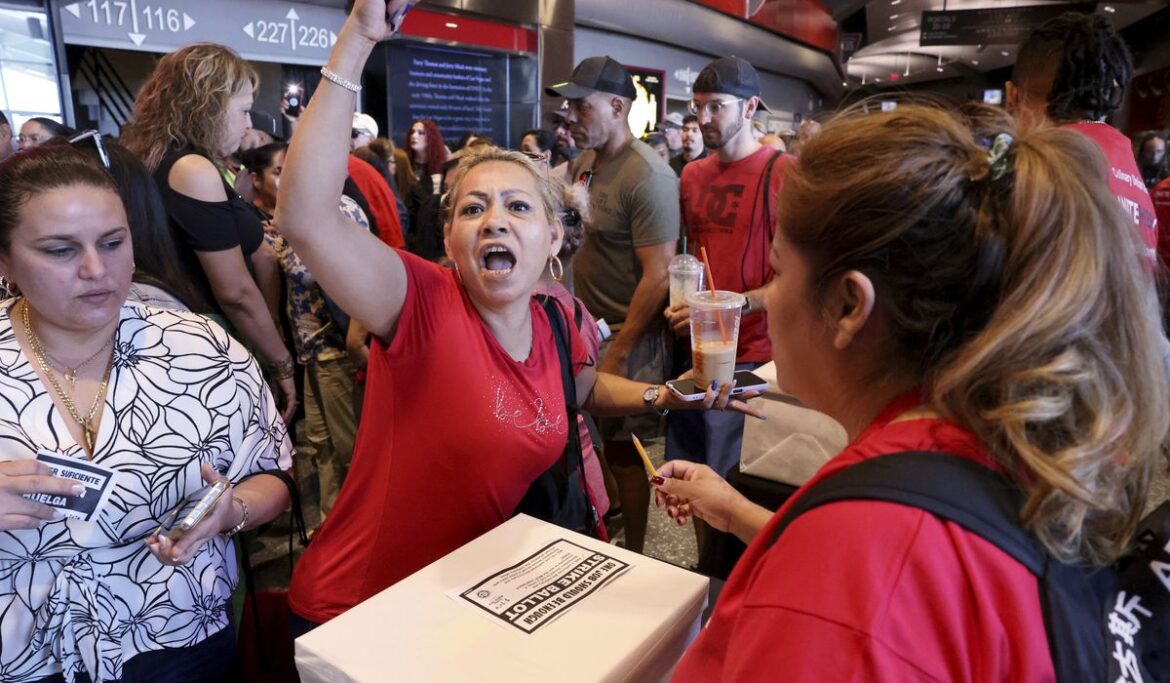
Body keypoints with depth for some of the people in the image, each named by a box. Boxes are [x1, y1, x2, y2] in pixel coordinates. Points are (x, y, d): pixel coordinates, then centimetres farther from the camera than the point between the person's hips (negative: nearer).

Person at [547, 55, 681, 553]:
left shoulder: (647, 177, -19)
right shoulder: (583, 161, 6)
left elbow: (658, 276, -22)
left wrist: (618, 353, -19)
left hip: (627, 334, -7)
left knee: (622, 451, 5)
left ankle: (633, 553, 27)